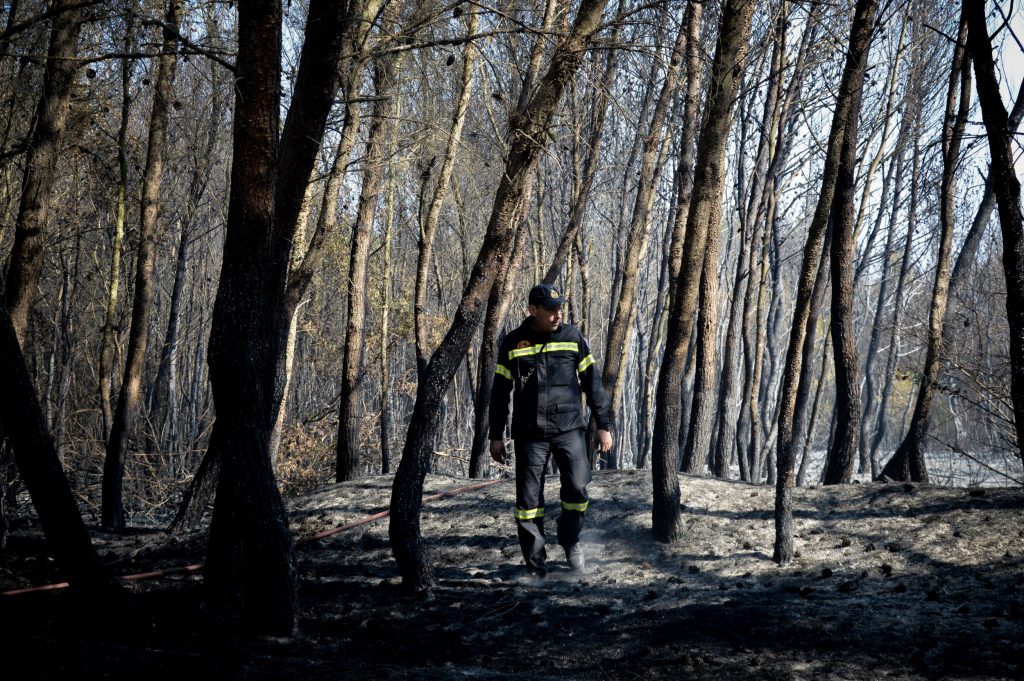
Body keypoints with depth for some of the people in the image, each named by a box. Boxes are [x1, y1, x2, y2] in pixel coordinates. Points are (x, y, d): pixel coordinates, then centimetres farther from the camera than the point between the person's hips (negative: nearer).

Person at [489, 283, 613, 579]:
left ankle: (570, 541, 17)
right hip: (530, 434, 0)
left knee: (577, 489, -11)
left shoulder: (572, 337, 4)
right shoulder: (513, 343, 3)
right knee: (528, 500, 2)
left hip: (570, 429, 0)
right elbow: (500, 392, 9)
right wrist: (496, 436, 8)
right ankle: (535, 565, 12)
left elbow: (592, 382, 9)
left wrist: (604, 425, 6)